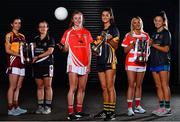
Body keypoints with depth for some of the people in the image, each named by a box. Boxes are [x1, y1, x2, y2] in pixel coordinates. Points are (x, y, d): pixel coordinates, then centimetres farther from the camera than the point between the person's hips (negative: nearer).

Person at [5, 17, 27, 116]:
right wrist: (19, 55, -17)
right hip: (13, 63, -7)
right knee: (13, 87, -7)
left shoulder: (22, 36, 18)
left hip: (21, 63, 7)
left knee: (18, 87, 8)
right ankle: (10, 109, -4)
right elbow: (7, 50, -9)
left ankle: (16, 107, 14)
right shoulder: (9, 35, -1)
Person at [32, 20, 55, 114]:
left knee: (48, 86, -2)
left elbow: (50, 51, -10)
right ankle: (40, 106, 11)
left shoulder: (50, 39, 0)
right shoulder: (35, 39, 14)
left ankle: (48, 106, 2)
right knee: (39, 86, 6)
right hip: (37, 65, 4)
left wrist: (38, 57, -13)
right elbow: (32, 50, 15)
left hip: (47, 64, -4)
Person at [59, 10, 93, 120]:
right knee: (73, 88, -7)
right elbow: (66, 49, 2)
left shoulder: (87, 32, 10)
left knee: (82, 88, 7)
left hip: (84, 64, 4)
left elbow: (89, 50, 10)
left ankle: (79, 111, 15)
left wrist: (89, 64, 3)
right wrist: (63, 47, -21)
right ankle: (70, 112, -5)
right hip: (73, 63, -4)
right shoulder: (68, 32, 2)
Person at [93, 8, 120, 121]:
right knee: (104, 88, 8)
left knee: (110, 87, -9)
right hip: (100, 60, 7)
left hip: (110, 60, -7)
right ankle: (105, 111, 13)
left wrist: (109, 39, -22)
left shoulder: (114, 29, 1)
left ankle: (112, 112, -8)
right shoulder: (101, 31, 21)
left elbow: (115, 46, -5)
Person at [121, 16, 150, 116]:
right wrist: (133, 43, -15)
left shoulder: (145, 35, 9)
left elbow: (148, 49, 15)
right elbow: (125, 50, -1)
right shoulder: (129, 35, 2)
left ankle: (138, 106, 16)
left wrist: (146, 56, -4)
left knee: (139, 85, 9)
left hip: (141, 63, 3)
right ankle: (130, 108, -5)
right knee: (131, 85, -6)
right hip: (131, 62, -3)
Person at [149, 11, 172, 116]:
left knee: (165, 85, -8)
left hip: (163, 62, -7)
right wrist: (149, 44, -2)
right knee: (158, 86, 7)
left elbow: (166, 49, -9)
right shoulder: (155, 34, 18)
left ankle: (167, 108, -5)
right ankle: (161, 107, 12)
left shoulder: (166, 33, -2)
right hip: (154, 62, 7)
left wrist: (153, 44, -11)